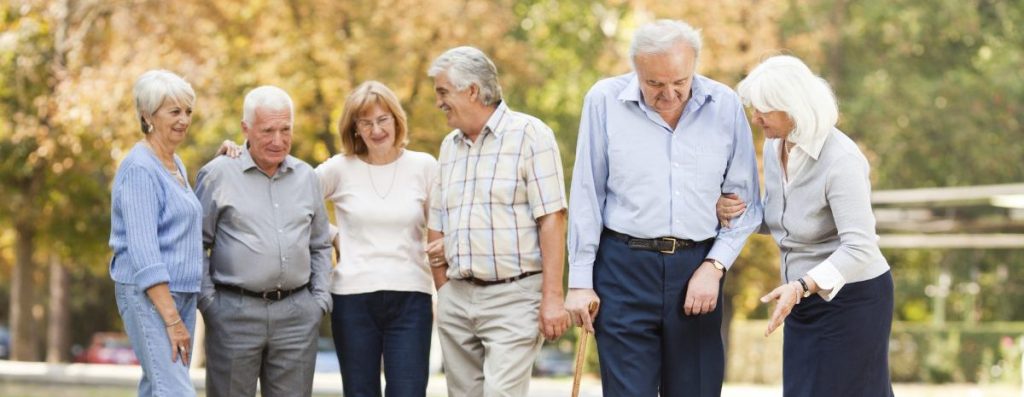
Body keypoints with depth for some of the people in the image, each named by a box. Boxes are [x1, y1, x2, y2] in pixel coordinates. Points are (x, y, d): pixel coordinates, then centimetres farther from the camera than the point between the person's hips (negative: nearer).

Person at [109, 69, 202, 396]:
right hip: (148, 295, -9)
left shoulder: (175, 164, 15)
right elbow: (143, 251, -19)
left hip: (179, 293, 9)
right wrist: (172, 320, -22)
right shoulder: (140, 168, -13)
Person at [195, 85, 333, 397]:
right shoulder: (218, 175, -1)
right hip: (235, 313, -4)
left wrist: (321, 298, 8)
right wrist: (207, 300, -7)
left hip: (297, 313, 4)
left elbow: (320, 246, 20)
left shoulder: (306, 177, 12)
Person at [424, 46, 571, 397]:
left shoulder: (529, 135, -5)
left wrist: (553, 297, -17)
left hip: (513, 298, -7)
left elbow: (552, 219, -11)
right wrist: (444, 291, 10)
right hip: (457, 299, 7)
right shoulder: (449, 146, 16)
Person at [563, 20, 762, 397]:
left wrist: (715, 266, -4)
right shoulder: (605, 100, -3)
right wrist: (580, 280, -1)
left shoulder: (724, 105, 1)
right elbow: (587, 197, 1)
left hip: (697, 270, 2)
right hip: (624, 267, -2)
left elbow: (744, 199, 6)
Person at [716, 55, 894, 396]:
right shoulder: (775, 147, 1)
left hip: (851, 301, -8)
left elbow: (859, 248, -29)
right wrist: (737, 212, -4)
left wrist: (801, 287, -42)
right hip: (806, 301, 8)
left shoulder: (840, 160, -24)